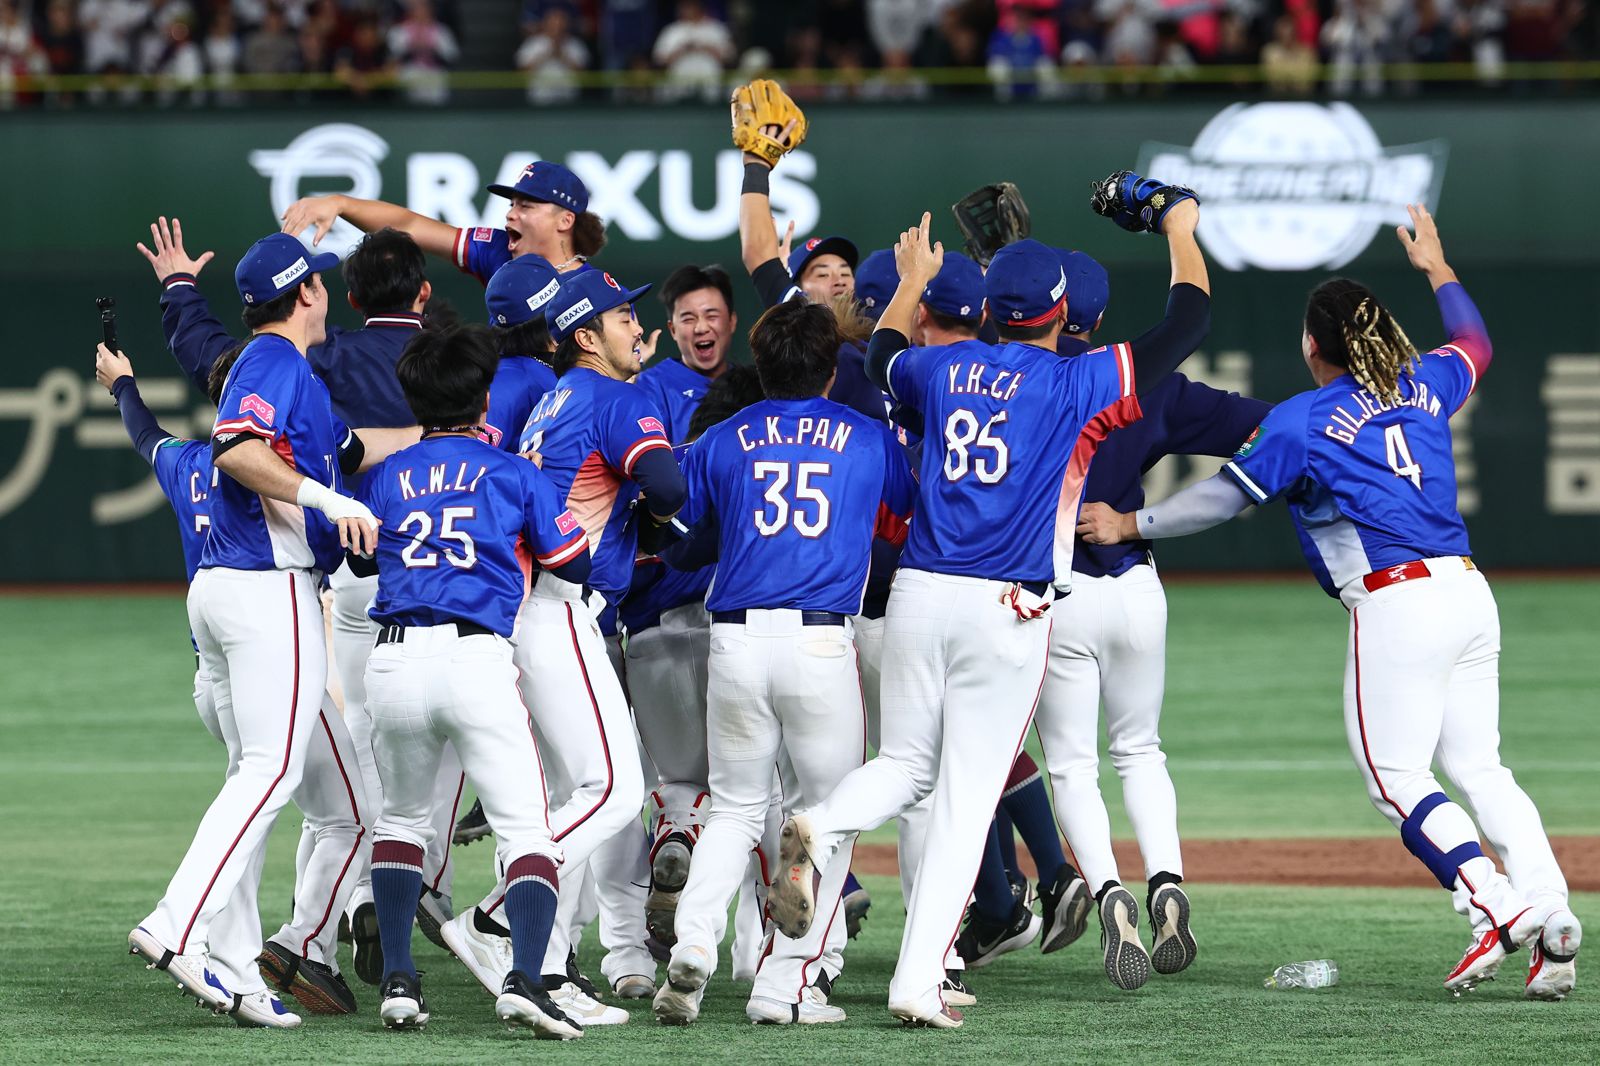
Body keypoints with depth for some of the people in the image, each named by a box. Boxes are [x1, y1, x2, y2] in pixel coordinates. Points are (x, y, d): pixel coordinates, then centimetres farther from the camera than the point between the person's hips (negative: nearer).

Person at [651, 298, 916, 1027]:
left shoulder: (720, 443, 10)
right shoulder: (871, 440, 10)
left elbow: (677, 546, 15)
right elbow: (907, 527, 25)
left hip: (735, 641, 2)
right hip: (823, 642, -2)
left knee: (735, 810, 14)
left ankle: (693, 942, -10)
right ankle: (785, 985, 2)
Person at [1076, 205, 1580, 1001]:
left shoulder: (1302, 420, -2)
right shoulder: (1423, 387, 16)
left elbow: (1225, 497, 1)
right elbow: (1475, 344, 37)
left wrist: (1130, 525, 10)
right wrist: (1436, 268, 51)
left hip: (1397, 603, -7)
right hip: (1469, 594, 7)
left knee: (1394, 778, -2)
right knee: (1478, 765, 8)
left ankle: (1498, 907, -17)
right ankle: (1551, 912, -7)